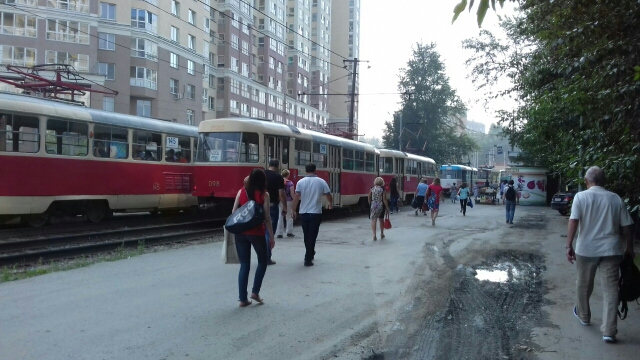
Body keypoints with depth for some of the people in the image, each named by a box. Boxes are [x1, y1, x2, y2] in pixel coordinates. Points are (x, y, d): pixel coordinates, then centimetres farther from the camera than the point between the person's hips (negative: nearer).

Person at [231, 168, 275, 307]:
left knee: (244, 265, 10)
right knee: (263, 261, 19)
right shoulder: (264, 194, -5)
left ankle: (243, 298, 9)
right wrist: (271, 236, -1)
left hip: (240, 232, 3)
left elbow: (233, 213, 2)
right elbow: (266, 218, -7)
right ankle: (255, 292, 12)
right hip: (256, 232, -3)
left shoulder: (241, 191, 4)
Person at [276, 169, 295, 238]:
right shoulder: (290, 183, -8)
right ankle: (289, 232, 12)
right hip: (288, 201, -3)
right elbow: (292, 193, -11)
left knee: (280, 217, 6)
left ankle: (279, 233, 4)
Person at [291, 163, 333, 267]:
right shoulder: (321, 182, -3)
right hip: (316, 213, -2)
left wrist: (293, 211, -1)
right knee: (312, 236, 0)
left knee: (306, 236, 17)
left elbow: (296, 197, -8)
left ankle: (310, 254, 34)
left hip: (304, 213, 2)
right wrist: (330, 204, 24)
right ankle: (308, 259, -5)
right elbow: (328, 195, 3)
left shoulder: (301, 182, -2)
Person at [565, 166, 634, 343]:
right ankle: (609, 331, -2)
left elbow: (573, 222, -14)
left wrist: (569, 246, -12)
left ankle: (583, 316, 37)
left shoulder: (581, 197, -4)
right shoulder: (616, 199, 4)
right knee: (610, 289, 2)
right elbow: (627, 226, 5)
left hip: (586, 249, -1)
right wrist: (629, 248, 16)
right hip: (611, 250, 1)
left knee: (584, 285, 19)